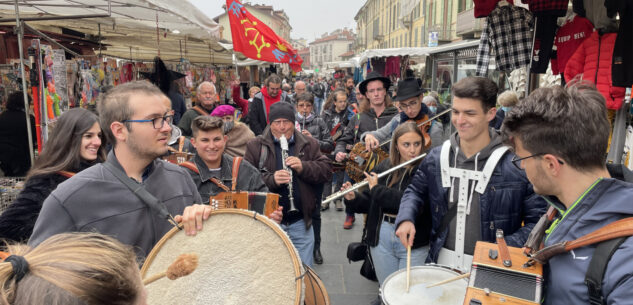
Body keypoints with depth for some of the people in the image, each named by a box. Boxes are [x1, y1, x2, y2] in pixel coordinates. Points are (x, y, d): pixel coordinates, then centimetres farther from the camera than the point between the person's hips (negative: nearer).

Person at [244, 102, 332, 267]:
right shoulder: (255, 146, 0)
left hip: (301, 223, 2)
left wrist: (303, 167, -18)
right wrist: (271, 180, -24)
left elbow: (327, 170, -2)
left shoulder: (309, 144, 7)